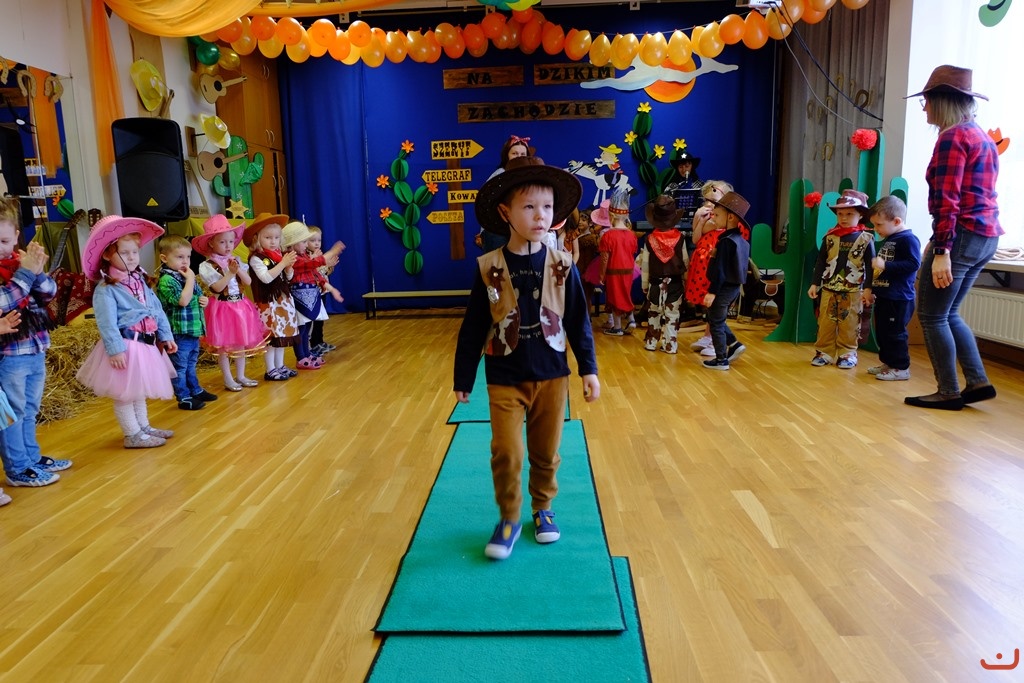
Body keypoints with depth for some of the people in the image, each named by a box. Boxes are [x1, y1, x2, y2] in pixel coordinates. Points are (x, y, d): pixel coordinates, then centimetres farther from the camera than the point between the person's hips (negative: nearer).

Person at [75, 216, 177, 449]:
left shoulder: (141, 282, 11)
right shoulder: (105, 290, -13)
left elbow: (158, 310, 12)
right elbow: (107, 323, -19)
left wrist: (166, 336, 8)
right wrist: (115, 349, -25)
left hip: (146, 343, 8)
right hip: (125, 345, -8)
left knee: (140, 389, 21)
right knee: (124, 393, 5)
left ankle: (144, 427, 34)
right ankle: (133, 435, 15)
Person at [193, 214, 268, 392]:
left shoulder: (237, 261, 6)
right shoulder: (207, 266, -10)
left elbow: (248, 282, 0)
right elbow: (217, 287, -18)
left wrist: (239, 270, -16)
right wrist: (231, 273, -22)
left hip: (240, 305, 5)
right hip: (222, 308, -5)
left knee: (241, 342, 11)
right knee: (223, 345, 2)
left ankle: (240, 376, 24)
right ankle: (228, 379, 12)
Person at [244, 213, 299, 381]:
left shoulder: (279, 255, 8)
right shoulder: (256, 258, -12)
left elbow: (288, 277, 14)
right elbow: (266, 277, -25)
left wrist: (289, 266, -7)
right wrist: (282, 263, -23)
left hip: (283, 299, 7)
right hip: (268, 302, -7)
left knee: (283, 333, 13)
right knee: (271, 336, -3)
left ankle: (280, 366, 24)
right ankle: (270, 370, 6)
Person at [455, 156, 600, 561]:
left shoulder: (562, 267, -4)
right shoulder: (488, 269, -8)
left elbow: (578, 321, 3)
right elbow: (473, 328, -2)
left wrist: (589, 369, 1)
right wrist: (463, 379, 2)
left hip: (552, 376, 2)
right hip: (504, 380, -1)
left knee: (546, 452, 13)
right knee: (506, 455, -3)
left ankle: (542, 509, 36)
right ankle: (509, 518, 20)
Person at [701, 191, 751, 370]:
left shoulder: (726, 241, -21)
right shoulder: (741, 239, 8)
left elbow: (720, 269, -23)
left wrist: (712, 292, -22)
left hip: (724, 288, -9)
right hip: (734, 287, 9)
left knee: (716, 323, 2)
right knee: (717, 320, 23)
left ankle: (721, 360, 9)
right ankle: (733, 344, 19)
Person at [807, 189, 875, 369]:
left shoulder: (866, 238, -4)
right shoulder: (829, 237, 2)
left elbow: (870, 265, -2)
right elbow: (820, 261, 7)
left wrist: (868, 288, -8)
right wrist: (814, 283, 4)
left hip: (853, 291, -2)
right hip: (829, 288, 3)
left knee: (849, 325, 4)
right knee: (825, 323, 4)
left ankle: (847, 354, 13)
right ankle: (824, 352, 13)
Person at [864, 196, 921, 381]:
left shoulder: (908, 239, -14)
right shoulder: (886, 241, 15)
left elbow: (913, 264, -24)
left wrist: (885, 265, -27)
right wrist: (872, 291, 23)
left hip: (899, 299, -10)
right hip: (883, 296, 10)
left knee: (895, 333, -4)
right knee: (881, 332, 15)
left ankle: (901, 367, 6)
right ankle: (888, 363, 27)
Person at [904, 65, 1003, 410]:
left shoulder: (952, 137, -10)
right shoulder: (982, 137, 19)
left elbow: (947, 199, -19)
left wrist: (941, 250, -23)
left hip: (962, 236, -9)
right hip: (985, 236, 10)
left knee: (931, 315, -1)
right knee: (948, 313, 17)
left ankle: (949, 392, 4)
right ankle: (978, 382, 16)